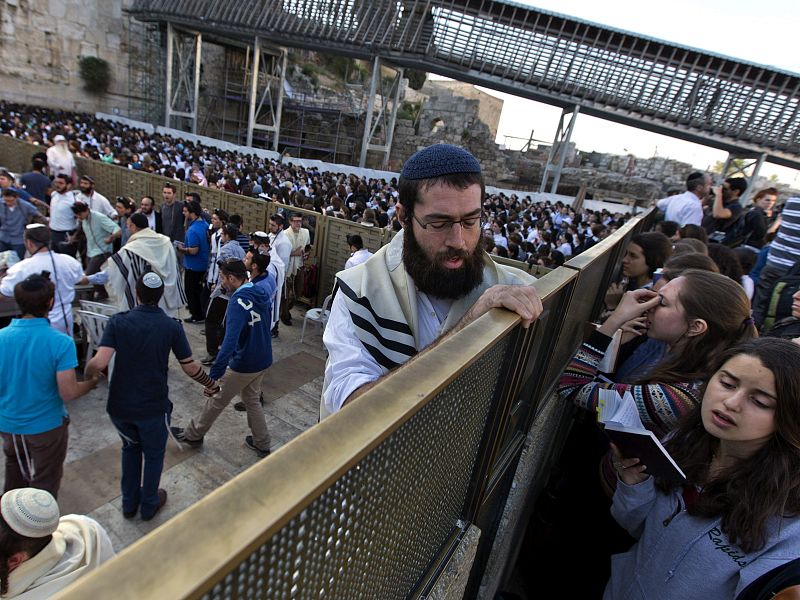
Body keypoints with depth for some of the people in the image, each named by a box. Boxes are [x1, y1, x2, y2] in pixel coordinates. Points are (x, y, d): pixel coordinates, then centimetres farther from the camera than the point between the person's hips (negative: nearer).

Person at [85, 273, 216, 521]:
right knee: (154, 454, 23)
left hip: (119, 405, 2)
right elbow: (190, 368, -7)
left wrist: (87, 373, 2)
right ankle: (149, 505, 39)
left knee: (130, 446, 30)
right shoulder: (172, 327, -12)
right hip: (153, 407, -2)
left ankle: (129, 503, 41)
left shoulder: (118, 322, -10)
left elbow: (100, 363, -20)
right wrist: (209, 383, 11)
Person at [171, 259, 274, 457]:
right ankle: (261, 443, 35)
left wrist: (214, 375, -38)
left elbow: (230, 341, -36)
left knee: (216, 399, 15)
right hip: (263, 361, 7)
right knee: (252, 400, 25)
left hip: (243, 365, -7)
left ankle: (193, 435, 38)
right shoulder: (261, 294, -1)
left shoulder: (238, 301, -26)